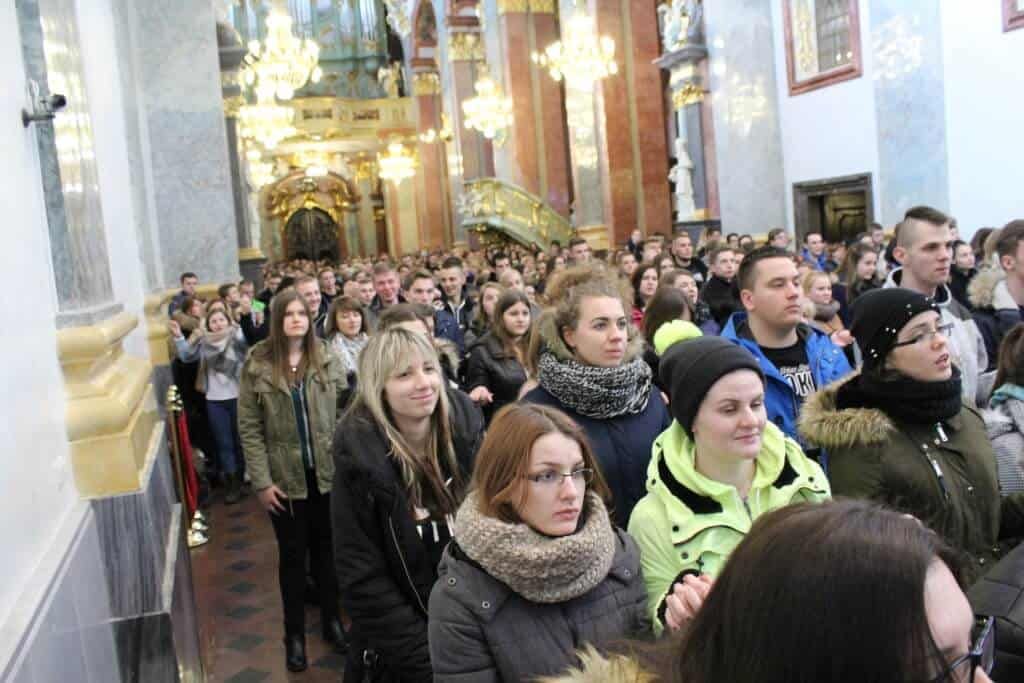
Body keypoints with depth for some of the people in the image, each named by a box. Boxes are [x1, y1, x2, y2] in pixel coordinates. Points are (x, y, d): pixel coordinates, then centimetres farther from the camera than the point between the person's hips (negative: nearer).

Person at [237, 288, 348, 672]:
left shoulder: (327, 359, -1)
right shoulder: (257, 365, -7)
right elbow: (249, 428, -6)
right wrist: (261, 482, -11)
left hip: (327, 473, 2)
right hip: (285, 478, -1)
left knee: (327, 550, 15)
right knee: (292, 556, 11)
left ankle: (331, 619, 33)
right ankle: (295, 634, 26)